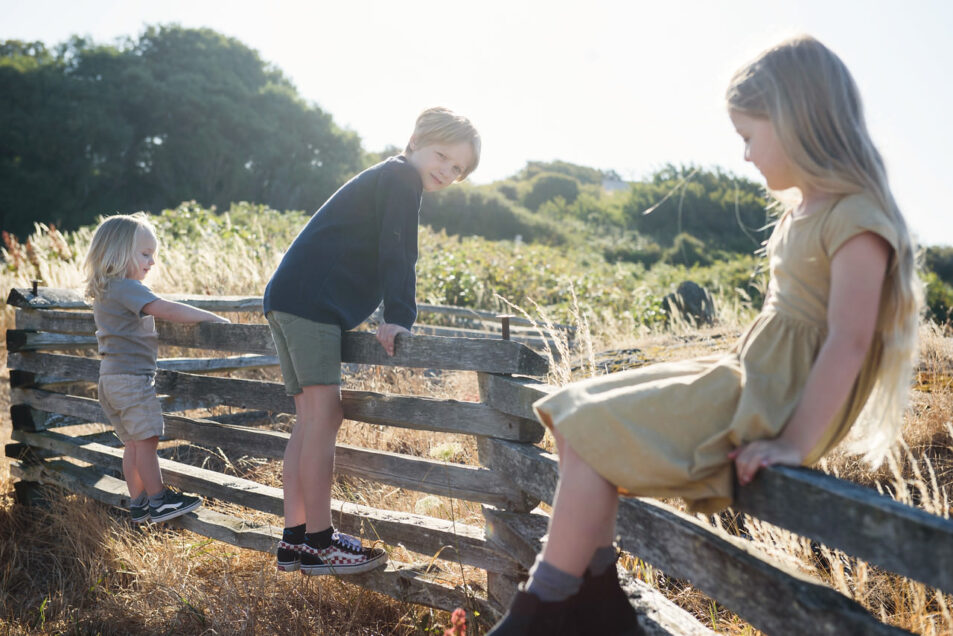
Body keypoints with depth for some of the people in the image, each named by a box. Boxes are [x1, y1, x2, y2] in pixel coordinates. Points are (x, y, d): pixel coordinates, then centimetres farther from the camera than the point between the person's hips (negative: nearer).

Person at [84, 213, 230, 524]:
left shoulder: (103, 291, 15)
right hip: (131, 377, -10)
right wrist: (214, 318, -29)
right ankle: (158, 502, 1)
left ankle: (138, 504, 19)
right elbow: (167, 310, -29)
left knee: (132, 444, 13)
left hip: (111, 378, 10)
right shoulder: (127, 288, -17)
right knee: (146, 440, -4)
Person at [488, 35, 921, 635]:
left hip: (767, 406, -10)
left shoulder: (855, 220, -15)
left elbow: (848, 342, -21)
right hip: (746, 381, 10)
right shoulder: (804, 209, 15)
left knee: (593, 435, -18)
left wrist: (794, 443, -23)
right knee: (580, 418, 3)